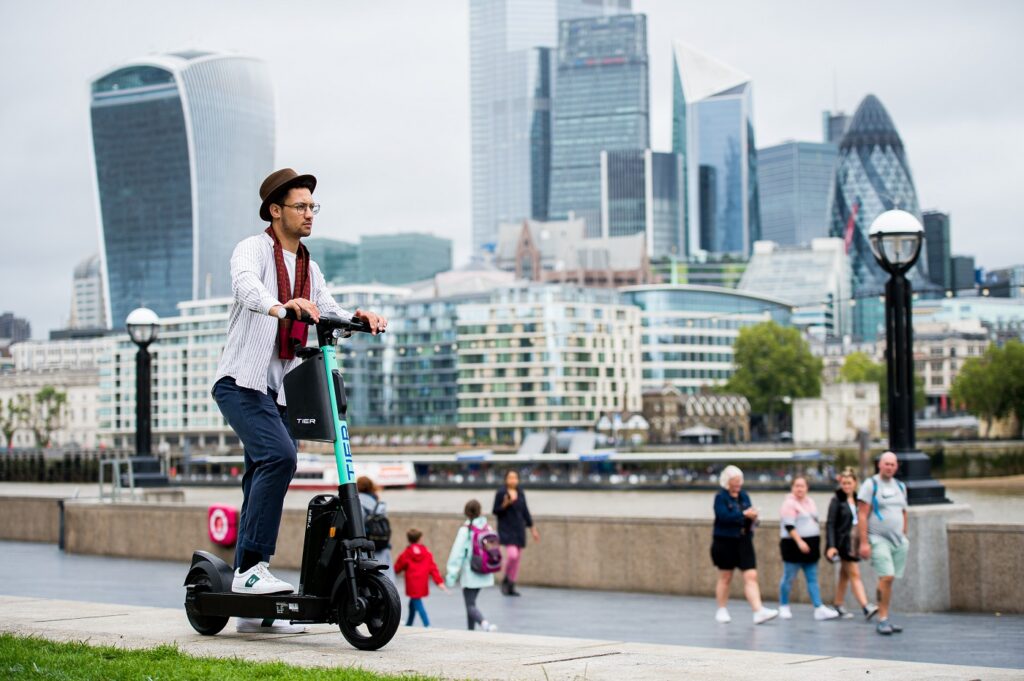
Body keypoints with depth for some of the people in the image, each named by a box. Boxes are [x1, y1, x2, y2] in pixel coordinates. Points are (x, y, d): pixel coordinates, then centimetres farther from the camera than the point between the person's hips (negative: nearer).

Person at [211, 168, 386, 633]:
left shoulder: (308, 267, 18)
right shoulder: (253, 250, -5)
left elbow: (328, 311, 5)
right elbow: (246, 286, -27)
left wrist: (357, 317, -17)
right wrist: (282, 306, -47)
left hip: (279, 389, 7)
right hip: (241, 381, -7)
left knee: (263, 479, 7)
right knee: (279, 456, -27)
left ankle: (253, 609, 10)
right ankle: (251, 567, -23)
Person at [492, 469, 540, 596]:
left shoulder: (520, 493, 9)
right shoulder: (501, 493, -6)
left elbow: (525, 512, 15)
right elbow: (495, 511, -4)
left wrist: (532, 529, 14)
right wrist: (504, 505, -22)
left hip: (519, 529, 6)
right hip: (506, 530, -6)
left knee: (517, 558, 5)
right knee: (512, 555, -21)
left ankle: (511, 587, 13)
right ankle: (505, 580, 3)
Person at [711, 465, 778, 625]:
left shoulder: (744, 496, 11)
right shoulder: (721, 497, -7)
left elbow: (750, 515, 15)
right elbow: (723, 516, -21)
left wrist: (753, 518, -9)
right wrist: (744, 514, -21)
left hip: (744, 541, 4)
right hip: (725, 542, -4)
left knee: (751, 576, -7)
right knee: (725, 577, 7)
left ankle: (759, 611, -15)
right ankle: (722, 611, 22)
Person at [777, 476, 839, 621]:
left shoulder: (810, 502, 15)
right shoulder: (789, 503, -9)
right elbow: (789, 526, -17)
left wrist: (816, 542, 22)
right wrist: (799, 541, -26)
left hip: (810, 545, 7)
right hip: (793, 544, -7)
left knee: (813, 579, 2)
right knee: (788, 577, 0)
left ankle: (819, 609, -2)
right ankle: (783, 607, 12)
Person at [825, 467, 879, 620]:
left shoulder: (857, 500, 10)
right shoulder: (836, 501, -6)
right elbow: (830, 524, -9)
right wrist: (831, 546, -17)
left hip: (855, 542, 6)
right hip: (844, 543, -6)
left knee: (844, 575, 13)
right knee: (854, 574, -11)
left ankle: (838, 607, 21)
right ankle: (865, 607, -18)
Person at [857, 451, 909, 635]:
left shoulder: (900, 487, 15)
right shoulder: (870, 484, -4)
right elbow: (862, 515, -8)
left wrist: (904, 537, 17)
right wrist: (864, 542, -14)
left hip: (898, 541, 6)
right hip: (878, 539, -6)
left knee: (889, 580, 4)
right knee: (887, 577, -16)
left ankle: (884, 620, 10)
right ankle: (882, 620, -10)